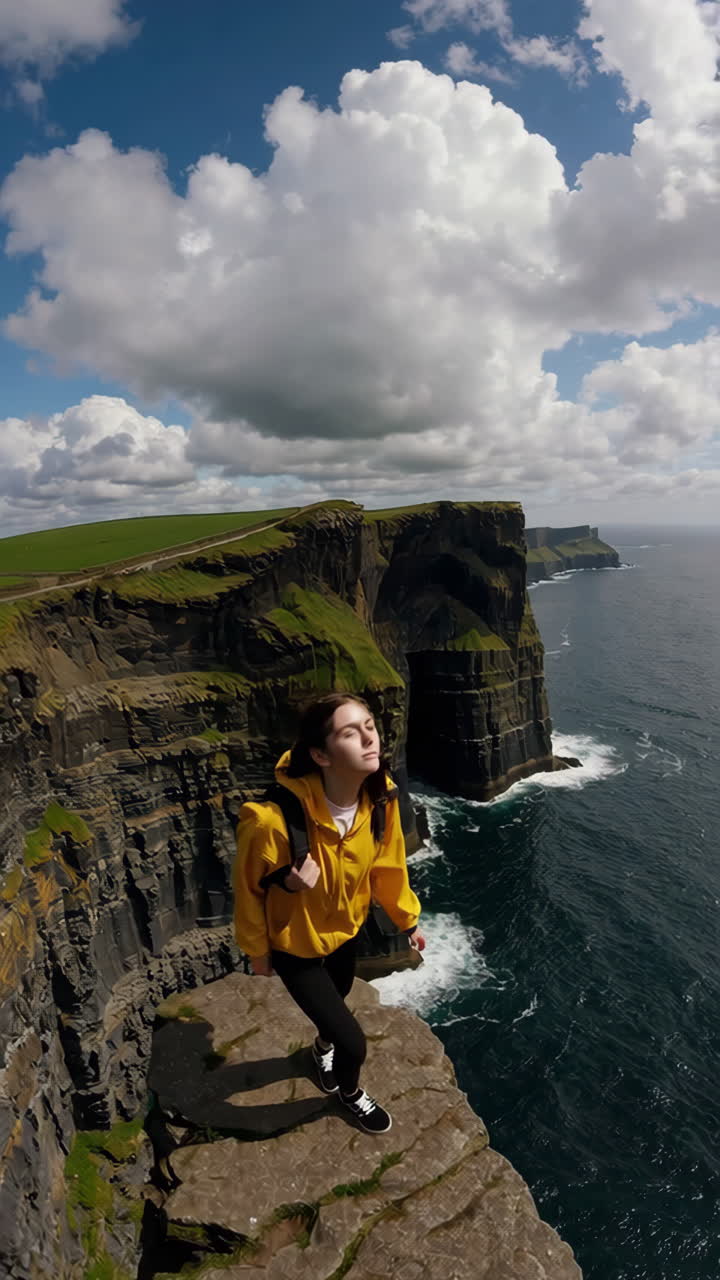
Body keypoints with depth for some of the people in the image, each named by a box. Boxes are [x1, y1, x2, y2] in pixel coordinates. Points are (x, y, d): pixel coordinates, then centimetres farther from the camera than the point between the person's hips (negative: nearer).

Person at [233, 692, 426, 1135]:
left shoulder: (380, 798, -27)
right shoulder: (273, 819, -42)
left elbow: (388, 865, -6)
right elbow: (248, 887, -21)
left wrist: (409, 920, 7)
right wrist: (257, 950, -5)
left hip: (346, 927, 5)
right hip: (295, 944, -5)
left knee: (337, 1001, 32)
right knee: (353, 1043, 3)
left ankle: (324, 1048, 68)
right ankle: (351, 1093, 41)